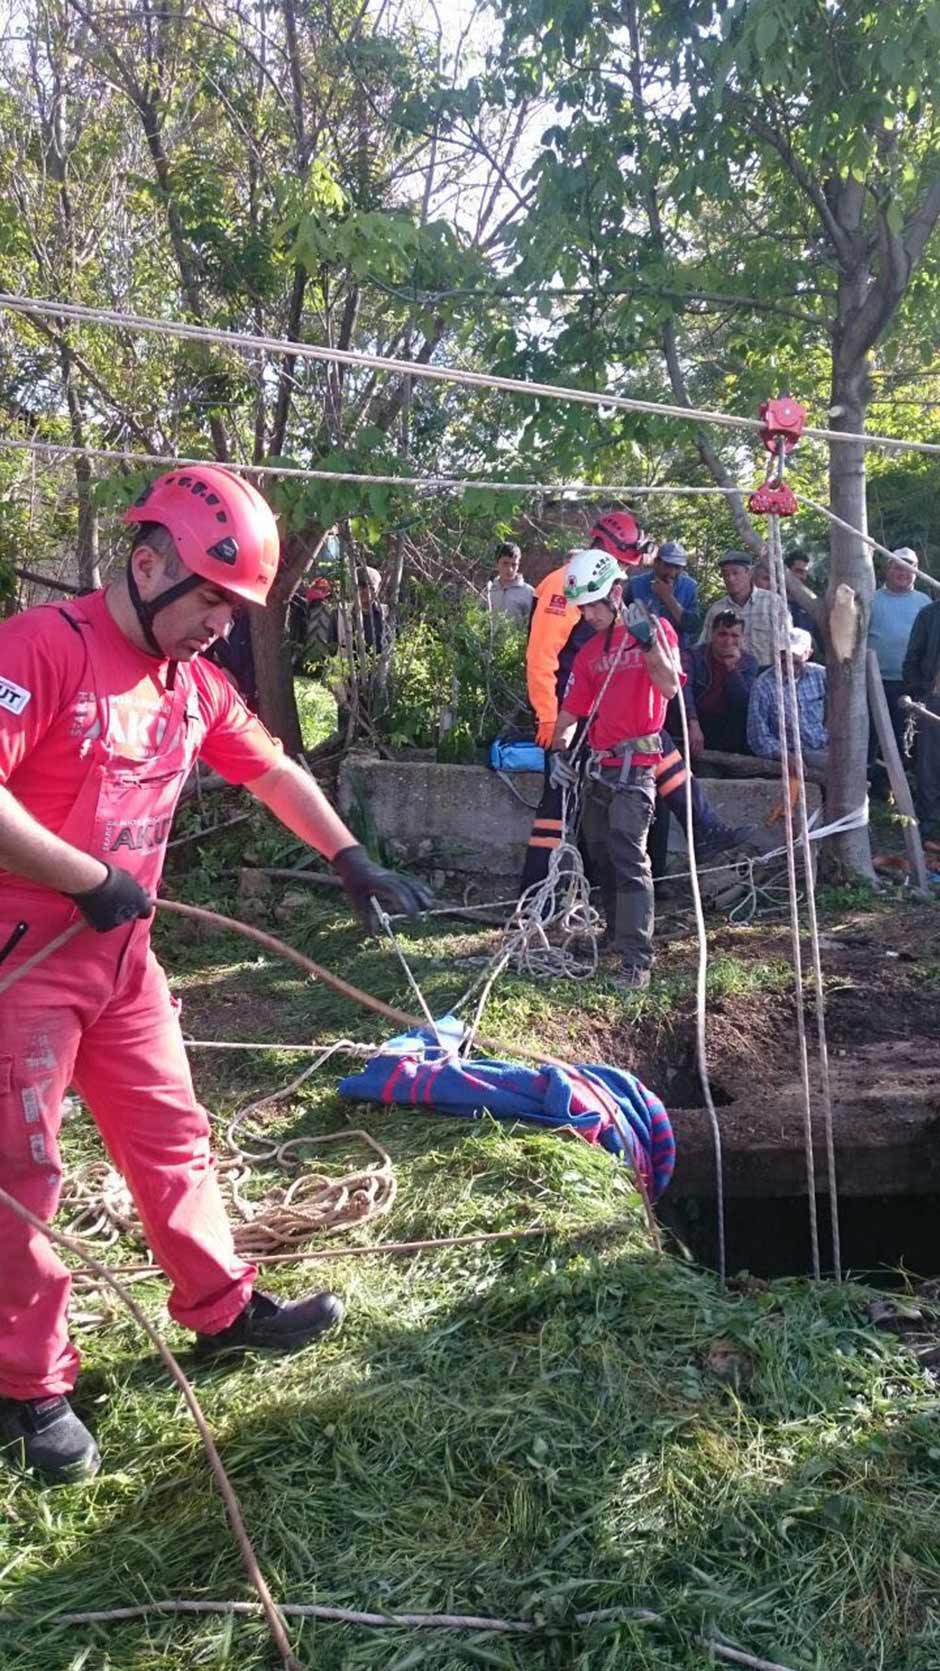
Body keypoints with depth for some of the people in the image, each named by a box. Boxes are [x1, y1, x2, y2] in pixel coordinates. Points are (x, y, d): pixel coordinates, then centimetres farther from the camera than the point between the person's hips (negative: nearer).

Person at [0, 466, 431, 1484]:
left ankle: (221, 1310, 33)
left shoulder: (197, 685, 8)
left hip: (123, 956, 8)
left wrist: (352, 864, 14)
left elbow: (275, 774, 19)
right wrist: (90, 880, -22)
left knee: (172, 1138, 16)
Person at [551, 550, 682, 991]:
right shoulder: (589, 653, 17)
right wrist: (559, 750, 1)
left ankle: (636, 960, -19)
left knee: (628, 857, -16)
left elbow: (670, 687, -14)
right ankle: (616, 936, 24)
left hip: (635, 762, -7)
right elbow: (572, 709, 15)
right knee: (601, 856, 11)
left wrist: (647, 641, -25)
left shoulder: (656, 628, -1)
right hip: (600, 764, 7)